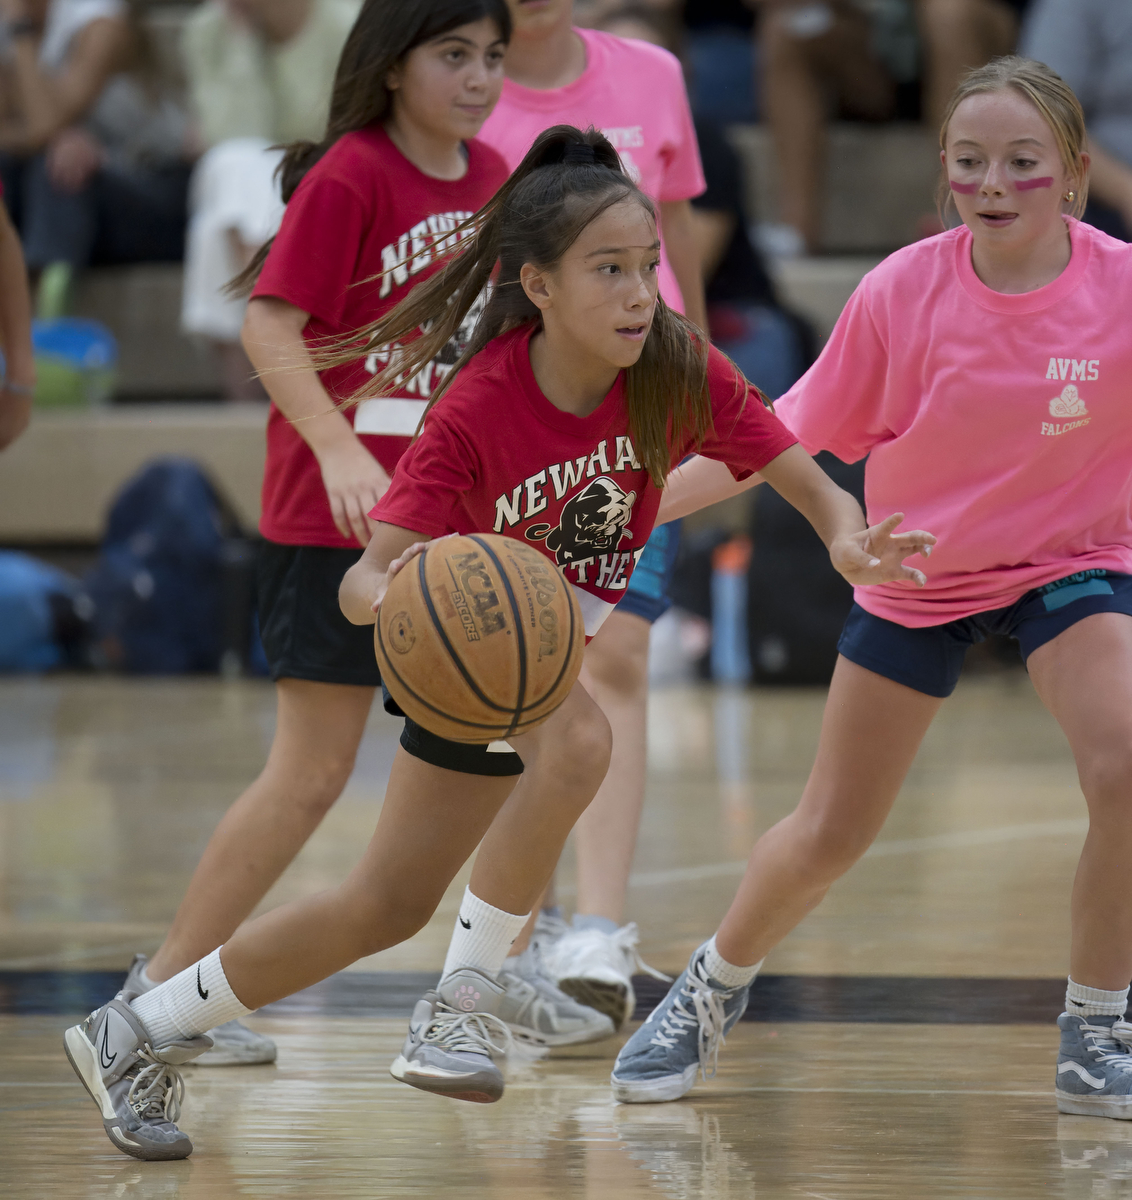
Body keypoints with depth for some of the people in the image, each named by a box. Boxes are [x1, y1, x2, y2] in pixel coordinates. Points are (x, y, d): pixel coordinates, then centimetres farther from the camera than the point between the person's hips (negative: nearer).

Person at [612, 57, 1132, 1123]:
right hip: (915, 568, 1)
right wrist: (636, 502, -12)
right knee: (830, 833, 8)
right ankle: (714, 986, 38)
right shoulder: (904, 290, -20)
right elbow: (792, 435, -9)